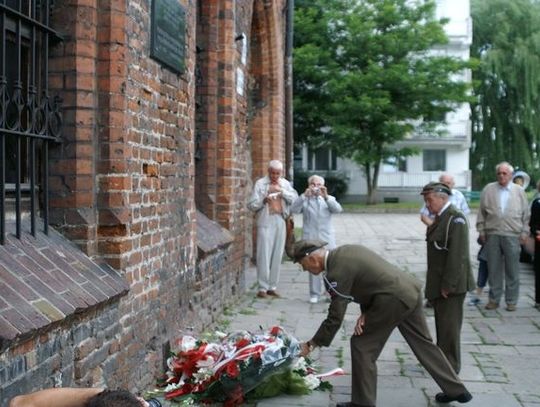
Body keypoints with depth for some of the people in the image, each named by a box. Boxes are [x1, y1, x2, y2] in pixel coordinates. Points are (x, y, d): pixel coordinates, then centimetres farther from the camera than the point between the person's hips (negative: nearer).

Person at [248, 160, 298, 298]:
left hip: (280, 223, 4)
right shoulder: (260, 183, 0)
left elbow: (295, 199, 1)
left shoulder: (285, 183, 12)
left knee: (277, 256, 5)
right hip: (265, 223, -4)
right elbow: (251, 205, -2)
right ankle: (262, 288, -2)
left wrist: (282, 191, -12)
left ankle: (272, 287, 12)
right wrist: (263, 200, -19)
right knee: (264, 255, -7)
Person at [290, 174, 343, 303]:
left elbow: (338, 209, -5)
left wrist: (326, 197, -19)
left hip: (327, 238, 1)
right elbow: (294, 209, -7)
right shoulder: (304, 200, 11)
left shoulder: (329, 199, 15)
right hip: (310, 238, -1)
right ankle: (314, 294, 7)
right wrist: (304, 196, -19)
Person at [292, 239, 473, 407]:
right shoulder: (346, 251, 12)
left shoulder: (336, 273, -15)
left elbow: (335, 317, -11)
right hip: (411, 290, 10)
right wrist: (365, 313, 4)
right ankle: (456, 390, 31)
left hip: (393, 300, -10)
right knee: (423, 343, 21)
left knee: (361, 345, 3)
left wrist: (311, 344, 0)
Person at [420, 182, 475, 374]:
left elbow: (457, 255, -21)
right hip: (439, 283, 9)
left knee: (449, 325, -1)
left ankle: (450, 366, 8)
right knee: (442, 324, 17)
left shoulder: (455, 219, -17)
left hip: (451, 285, -9)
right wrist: (436, 284, 15)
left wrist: (448, 285, -21)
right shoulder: (440, 218, 11)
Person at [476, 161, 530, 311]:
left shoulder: (519, 191, 7)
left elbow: (525, 214, 10)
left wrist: (524, 232, 5)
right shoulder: (488, 189, 7)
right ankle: (494, 299, 16)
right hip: (492, 235, 1)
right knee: (494, 269, 6)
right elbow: (482, 212, 9)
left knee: (512, 271, 3)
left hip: (512, 236, 0)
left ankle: (511, 301, 13)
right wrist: (481, 230, 5)